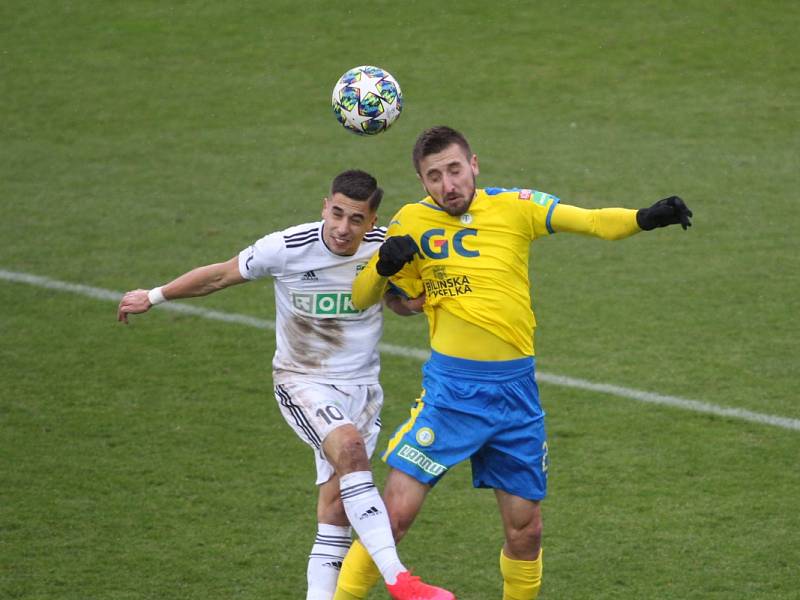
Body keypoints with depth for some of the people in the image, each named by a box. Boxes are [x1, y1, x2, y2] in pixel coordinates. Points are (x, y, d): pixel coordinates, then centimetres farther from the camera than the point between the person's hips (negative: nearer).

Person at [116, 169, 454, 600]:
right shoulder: (286, 248, -16)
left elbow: (403, 303, 13)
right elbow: (220, 276, 0)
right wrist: (154, 296, 10)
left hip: (361, 386, 4)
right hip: (302, 383, -4)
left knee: (336, 507, -2)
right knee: (350, 447, -32)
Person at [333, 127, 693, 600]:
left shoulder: (513, 207, 1)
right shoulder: (412, 223, 1)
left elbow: (594, 222, -6)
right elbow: (360, 300, 5)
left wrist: (645, 218, -25)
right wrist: (384, 265, -16)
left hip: (516, 392, 2)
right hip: (450, 390, -2)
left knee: (526, 533, 7)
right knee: (395, 514, -12)